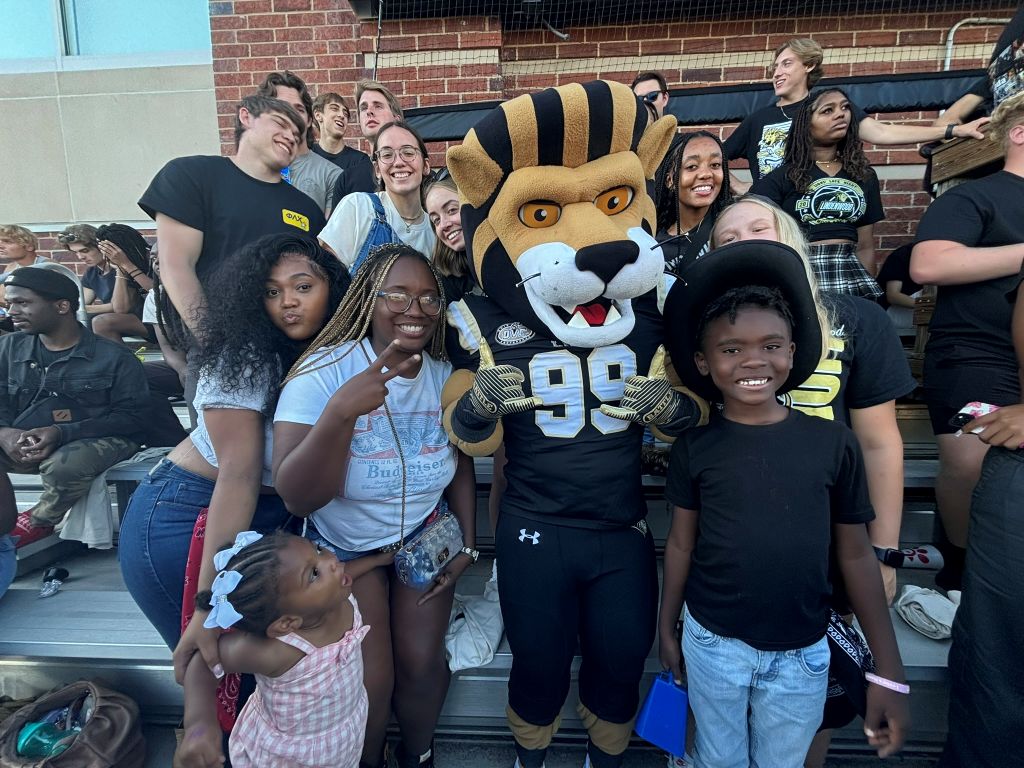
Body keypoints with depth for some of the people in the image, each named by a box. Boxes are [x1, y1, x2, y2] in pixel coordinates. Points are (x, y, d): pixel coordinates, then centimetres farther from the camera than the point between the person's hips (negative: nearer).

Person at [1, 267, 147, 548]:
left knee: (64, 465, -35)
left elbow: (131, 417, -11)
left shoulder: (114, 357, -7)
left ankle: (38, 522, -2)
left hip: (98, 441, -4)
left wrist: (63, 433, -22)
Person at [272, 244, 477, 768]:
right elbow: (298, 499, -29)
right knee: (369, 681, -5)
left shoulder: (445, 376, -9)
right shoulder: (321, 373, -22)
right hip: (344, 545, -2)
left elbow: (461, 465, 5)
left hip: (426, 536, 3)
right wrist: (341, 411, -43)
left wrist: (468, 544, 1)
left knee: (421, 664, -1)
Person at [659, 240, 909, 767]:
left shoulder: (834, 443, -9)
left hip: (802, 653, 1)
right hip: (713, 644, 0)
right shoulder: (695, 447, -10)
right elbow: (681, 544, -2)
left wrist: (888, 670, 0)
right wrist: (667, 629, 6)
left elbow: (856, 555, -3)